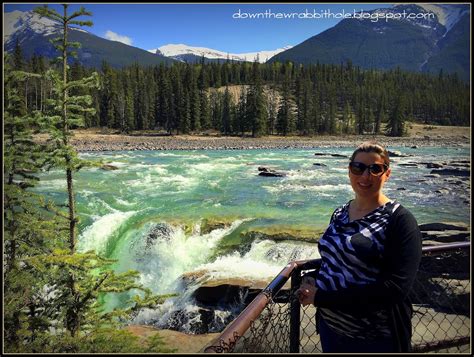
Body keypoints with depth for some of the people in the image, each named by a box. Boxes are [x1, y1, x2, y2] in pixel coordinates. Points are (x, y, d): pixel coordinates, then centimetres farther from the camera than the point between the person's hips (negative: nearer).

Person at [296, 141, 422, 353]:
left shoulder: (399, 220, -16)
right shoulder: (340, 213, 3)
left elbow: (393, 290, -24)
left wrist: (321, 297, -23)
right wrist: (314, 282, -7)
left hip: (376, 340, -5)